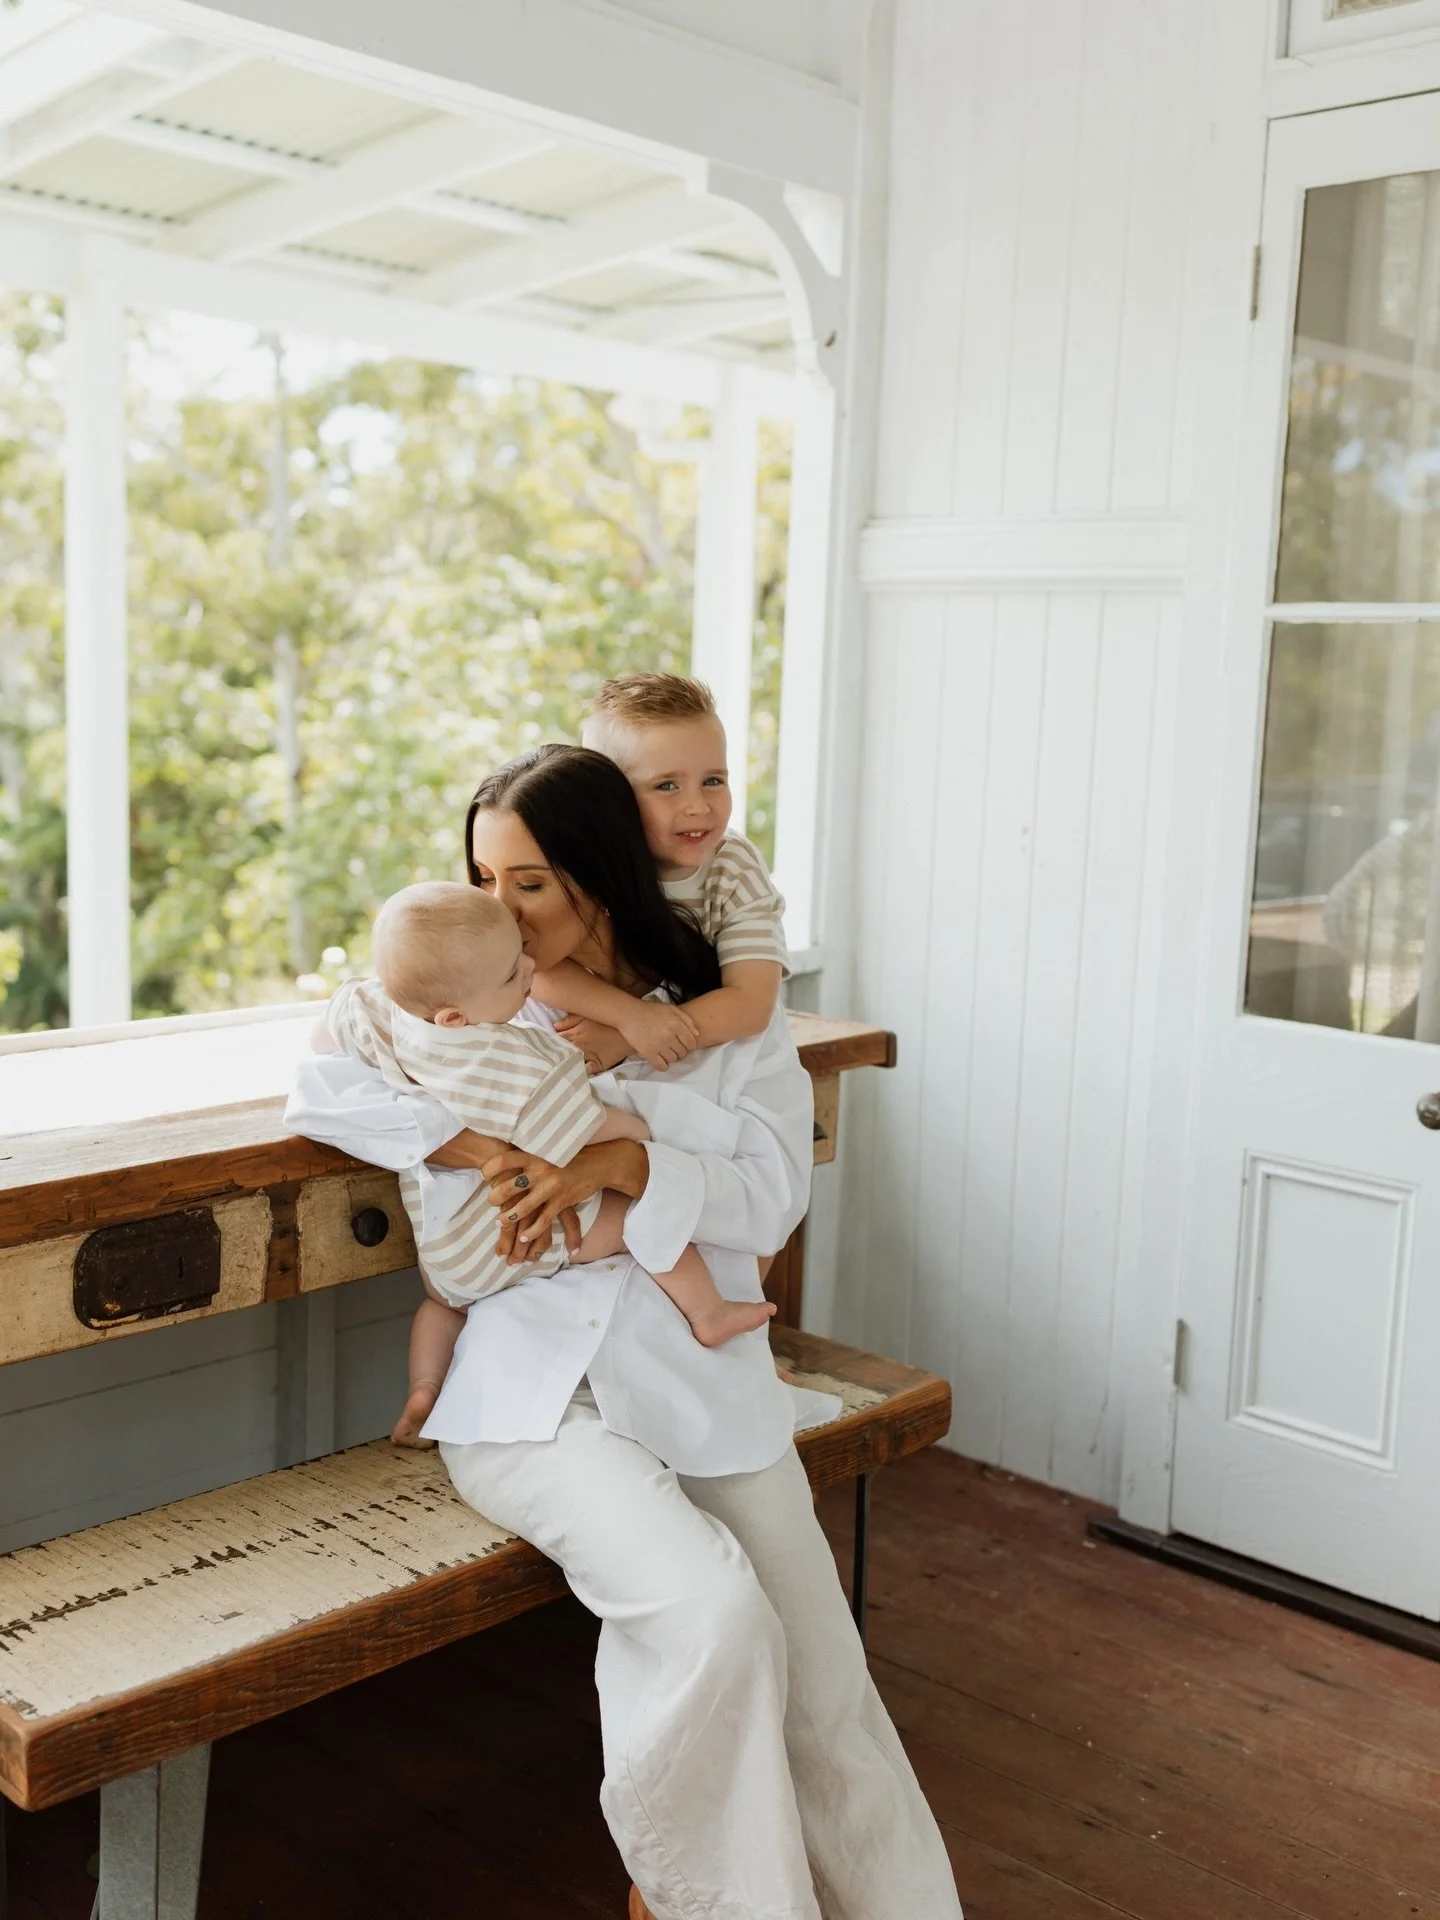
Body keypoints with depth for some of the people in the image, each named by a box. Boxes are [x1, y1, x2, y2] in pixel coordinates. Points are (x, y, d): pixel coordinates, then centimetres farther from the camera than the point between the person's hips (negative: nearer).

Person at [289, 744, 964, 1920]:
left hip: (706, 1388, 2)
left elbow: (771, 1198, -2)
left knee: (824, 1694, -5)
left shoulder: (730, 1027, 8)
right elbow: (326, 1091, 0)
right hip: (537, 1392, -1)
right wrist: (483, 1146, -14)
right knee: (712, 1616, -25)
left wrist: (621, 1161, -19)